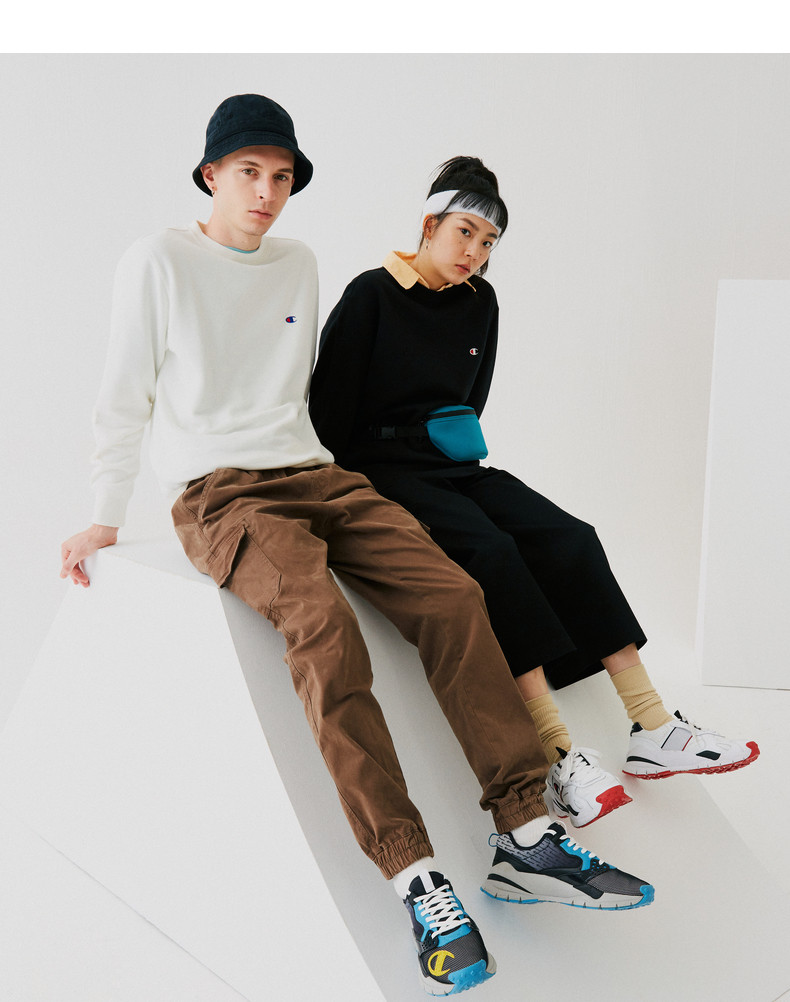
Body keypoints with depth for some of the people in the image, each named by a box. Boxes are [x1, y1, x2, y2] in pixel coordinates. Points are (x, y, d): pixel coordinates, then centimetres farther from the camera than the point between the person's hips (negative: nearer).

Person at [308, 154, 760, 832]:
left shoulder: (480, 305, 13)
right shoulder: (372, 296, -3)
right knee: (490, 551, -32)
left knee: (570, 540, -17)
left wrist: (460, 435, 7)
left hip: (455, 466, 6)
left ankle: (654, 732, -18)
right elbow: (330, 405, -6)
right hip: (383, 471, -6)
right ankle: (560, 760, -34)